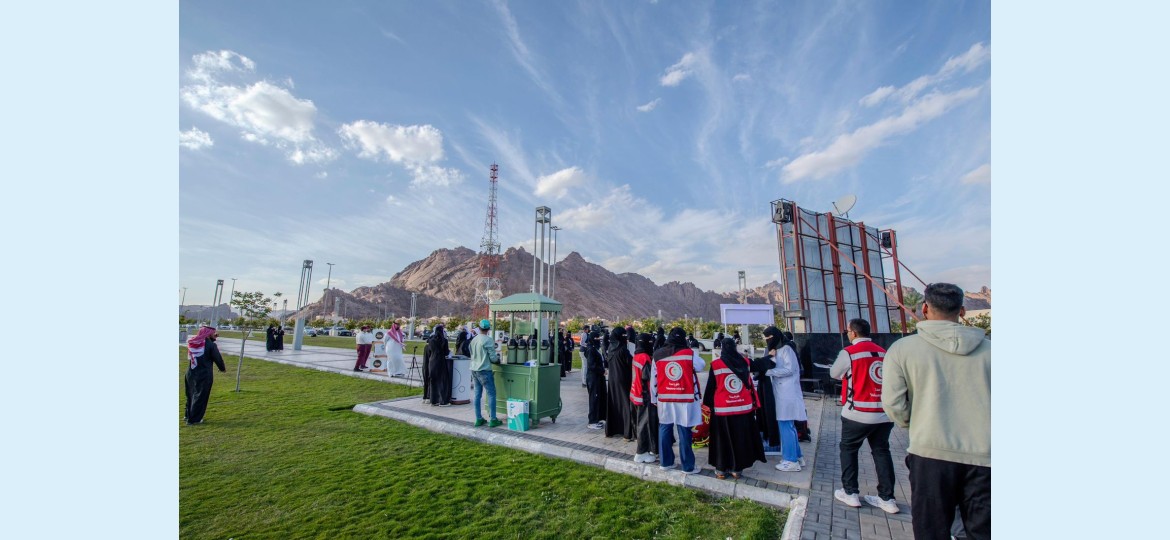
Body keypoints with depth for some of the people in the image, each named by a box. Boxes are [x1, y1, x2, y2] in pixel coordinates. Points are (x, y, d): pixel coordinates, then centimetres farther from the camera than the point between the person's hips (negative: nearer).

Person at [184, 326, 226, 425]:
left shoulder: (192, 343, 1)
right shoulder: (211, 345, -16)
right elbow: (218, 358, -7)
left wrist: (212, 339, 14)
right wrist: (222, 368, 9)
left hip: (190, 374, 7)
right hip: (204, 375, -7)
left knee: (191, 395, 22)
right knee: (200, 397, 4)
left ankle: (188, 415, 33)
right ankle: (194, 419, 8)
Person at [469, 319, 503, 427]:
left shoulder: (473, 340, 6)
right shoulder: (488, 340, -14)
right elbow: (493, 358, -14)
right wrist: (497, 358, 9)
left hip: (474, 370, 7)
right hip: (484, 370, -7)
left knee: (477, 395, 11)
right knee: (491, 394, 1)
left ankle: (478, 419, 17)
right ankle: (492, 419, 3)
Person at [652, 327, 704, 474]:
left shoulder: (658, 355, 2)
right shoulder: (690, 353, -9)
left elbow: (654, 378, 7)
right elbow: (701, 366, 9)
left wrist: (654, 398, 16)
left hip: (664, 398, 3)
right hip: (685, 398, -3)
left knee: (664, 430, 13)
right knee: (684, 432, 4)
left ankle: (665, 462, 24)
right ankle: (688, 466, 14)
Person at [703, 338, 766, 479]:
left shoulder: (715, 364, -11)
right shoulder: (745, 362, -1)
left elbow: (711, 387, -4)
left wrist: (708, 404, 8)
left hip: (722, 409, -2)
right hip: (744, 408, 3)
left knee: (723, 439, 9)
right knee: (741, 438, 14)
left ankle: (721, 469, 17)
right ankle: (737, 468, 23)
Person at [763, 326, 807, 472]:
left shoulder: (786, 349, -10)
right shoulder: (774, 350, 18)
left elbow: (789, 369, -19)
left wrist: (768, 371, -18)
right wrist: (768, 355, -9)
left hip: (788, 393, -9)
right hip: (781, 393, 9)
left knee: (785, 425, -5)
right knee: (788, 425, 15)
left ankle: (791, 461, 3)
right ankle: (797, 456, 26)